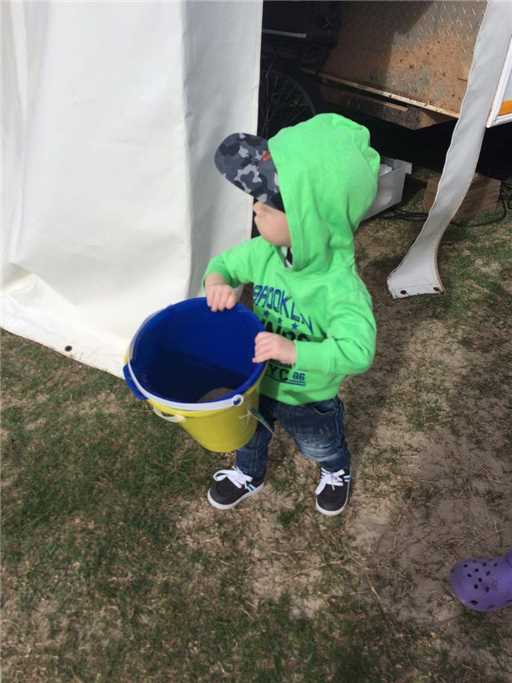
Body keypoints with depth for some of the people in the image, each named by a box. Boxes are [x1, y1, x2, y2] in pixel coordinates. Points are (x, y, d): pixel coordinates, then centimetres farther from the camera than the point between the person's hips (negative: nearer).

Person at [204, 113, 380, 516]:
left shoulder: (340, 286, -38)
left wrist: (293, 350, -52)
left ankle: (337, 472, 65)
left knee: (321, 446, 29)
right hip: (256, 380, 4)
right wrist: (216, 280, -25)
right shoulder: (264, 252, -21)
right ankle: (248, 475, 65)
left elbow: (358, 351, -44)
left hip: (308, 397, -4)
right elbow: (225, 263, -3)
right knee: (249, 433, 32)